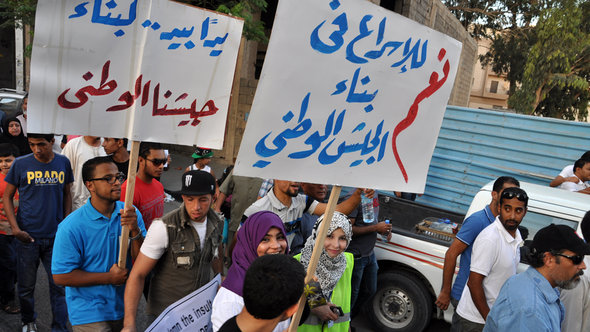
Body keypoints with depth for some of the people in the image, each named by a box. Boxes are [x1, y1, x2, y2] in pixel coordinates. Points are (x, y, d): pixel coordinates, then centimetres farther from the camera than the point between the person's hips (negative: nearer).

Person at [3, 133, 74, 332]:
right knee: (26, 285, 11)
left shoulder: (63, 163, 2)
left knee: (59, 285, 2)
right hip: (27, 236, -1)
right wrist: (15, 228, -7)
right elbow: (7, 197, 3)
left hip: (56, 236, 1)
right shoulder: (20, 164, -4)